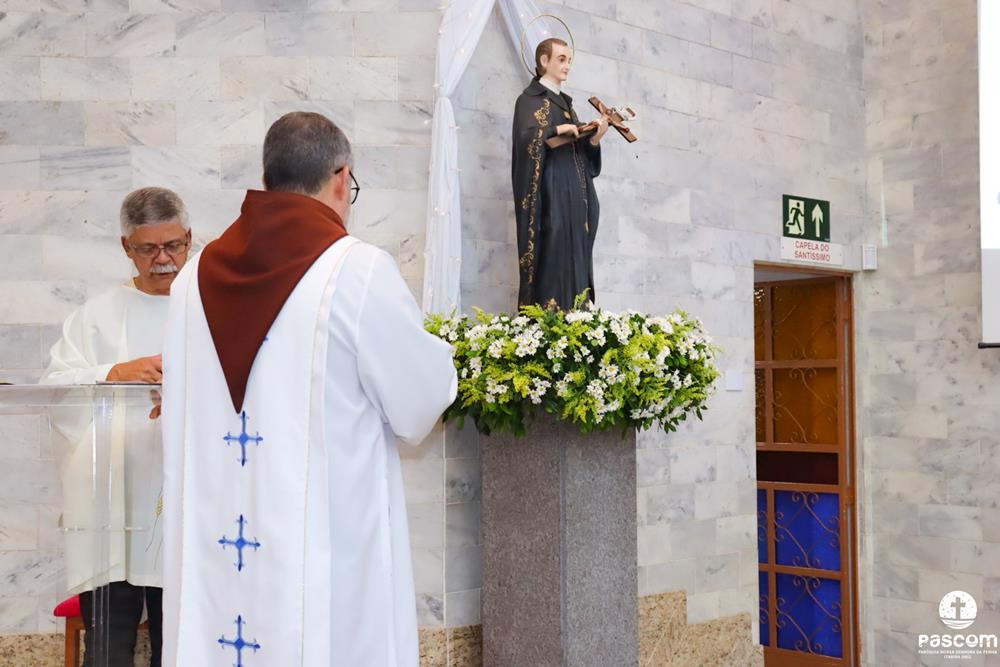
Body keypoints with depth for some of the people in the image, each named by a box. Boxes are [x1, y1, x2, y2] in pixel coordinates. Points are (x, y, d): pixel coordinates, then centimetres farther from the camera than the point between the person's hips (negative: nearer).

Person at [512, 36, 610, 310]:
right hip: (551, 192, -8)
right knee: (553, 257, -14)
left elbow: (581, 152, 14)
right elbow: (526, 137, -19)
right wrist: (560, 129, -17)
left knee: (574, 261, 2)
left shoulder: (565, 102, 22)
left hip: (573, 194, 8)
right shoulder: (531, 98, 0)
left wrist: (594, 139, -4)